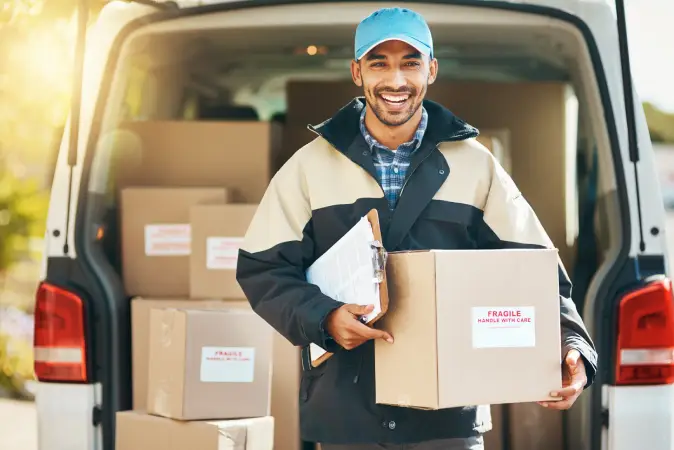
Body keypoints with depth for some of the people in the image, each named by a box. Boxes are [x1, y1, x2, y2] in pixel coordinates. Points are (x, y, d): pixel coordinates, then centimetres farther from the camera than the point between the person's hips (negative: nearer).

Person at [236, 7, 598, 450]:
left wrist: (571, 347, -13)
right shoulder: (312, 165, 5)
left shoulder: (476, 166, 6)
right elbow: (262, 268, 3)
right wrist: (324, 318, -14)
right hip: (346, 411, 0)